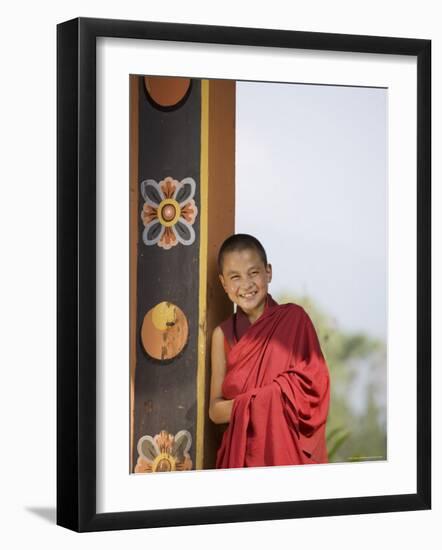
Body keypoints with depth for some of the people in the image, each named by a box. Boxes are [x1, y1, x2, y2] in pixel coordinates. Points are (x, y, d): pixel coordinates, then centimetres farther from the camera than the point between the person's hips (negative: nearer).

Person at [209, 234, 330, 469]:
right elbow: (215, 409, 2)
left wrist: (243, 404, -15)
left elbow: (310, 389, -10)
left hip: (289, 451, -2)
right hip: (240, 455, 2)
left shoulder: (293, 318, -4)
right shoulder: (223, 334, 3)